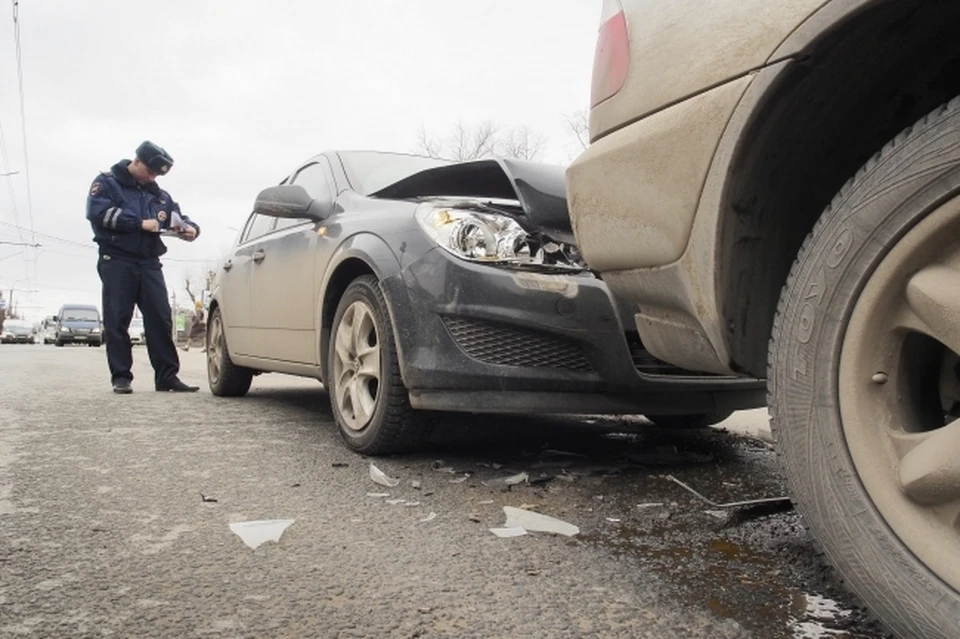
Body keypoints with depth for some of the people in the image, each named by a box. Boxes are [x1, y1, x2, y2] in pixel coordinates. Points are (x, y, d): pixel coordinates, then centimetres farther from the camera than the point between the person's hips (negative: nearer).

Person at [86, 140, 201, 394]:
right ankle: (120, 377, 1)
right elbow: (98, 212, -11)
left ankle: (167, 376, -2)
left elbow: (179, 217, 21)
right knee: (117, 321, -4)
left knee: (160, 319, -3)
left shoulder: (159, 195, 21)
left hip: (149, 263, 4)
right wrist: (140, 223, -16)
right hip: (117, 261, -4)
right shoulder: (107, 182, 6)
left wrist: (190, 228, -5)